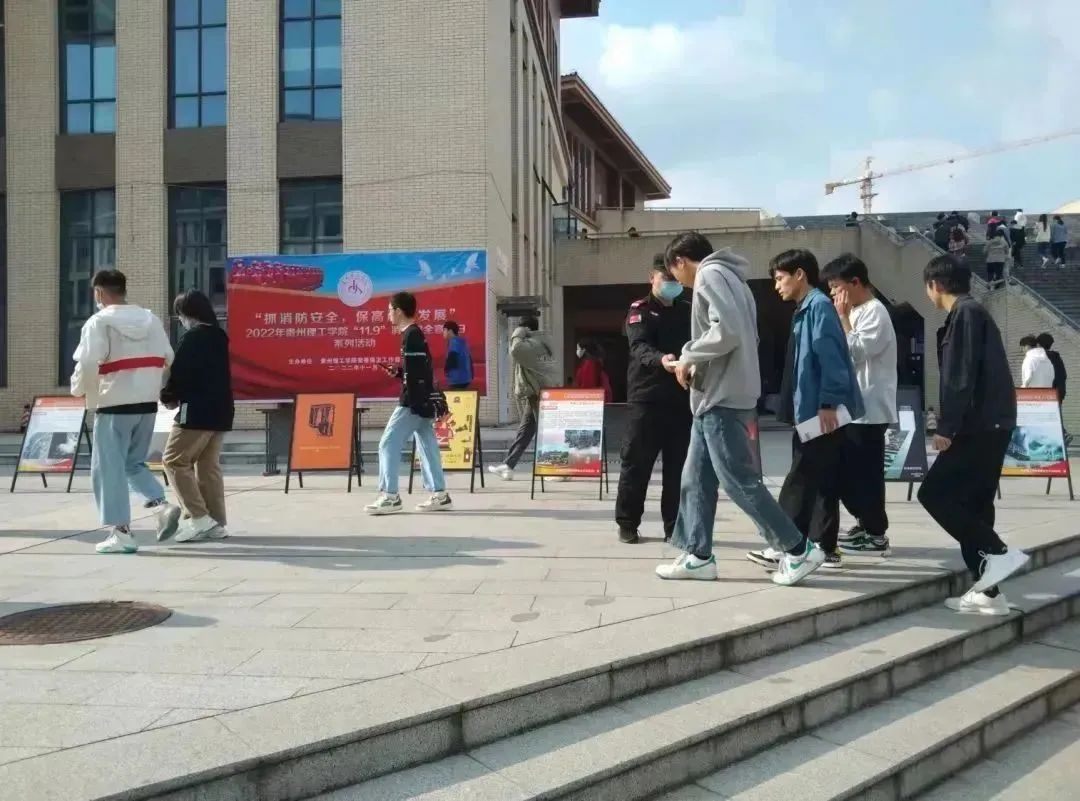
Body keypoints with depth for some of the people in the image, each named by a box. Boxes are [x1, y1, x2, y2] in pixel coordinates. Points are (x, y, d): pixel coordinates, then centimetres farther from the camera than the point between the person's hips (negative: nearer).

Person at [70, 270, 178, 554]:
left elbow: (88, 364, -17)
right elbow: (168, 359, 8)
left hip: (114, 405, -6)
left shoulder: (99, 321, -8)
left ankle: (121, 532, 3)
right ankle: (162, 505, 0)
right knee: (134, 462, 20)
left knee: (109, 468, 4)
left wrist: (79, 389, 1)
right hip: (147, 404, 6)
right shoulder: (151, 318, 9)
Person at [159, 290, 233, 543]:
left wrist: (168, 397, 5)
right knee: (209, 465, 12)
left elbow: (179, 373, -15)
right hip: (220, 411, 8)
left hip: (197, 412, -8)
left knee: (174, 461, 0)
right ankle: (216, 523, 12)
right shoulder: (219, 336, 14)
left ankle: (199, 517, -5)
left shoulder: (191, 338, -12)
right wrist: (178, 396, 13)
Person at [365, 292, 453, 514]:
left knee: (389, 444, -6)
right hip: (422, 401, 10)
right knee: (427, 446, 10)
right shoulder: (416, 335, 16)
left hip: (414, 402, -10)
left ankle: (390, 496, -5)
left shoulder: (411, 335, -14)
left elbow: (418, 373, -21)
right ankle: (440, 495, 13)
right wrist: (398, 371, 9)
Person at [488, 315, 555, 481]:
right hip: (532, 395, 10)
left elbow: (516, 349, -33)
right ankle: (508, 466, 20)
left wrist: (518, 335, -15)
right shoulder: (540, 343, 16)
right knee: (524, 430, 13)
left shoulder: (532, 344, -15)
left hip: (536, 395, -10)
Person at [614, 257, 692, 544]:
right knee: (636, 463, 1)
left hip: (682, 398, 4)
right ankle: (627, 523, 12)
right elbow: (640, 347, -16)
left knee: (679, 466, 5)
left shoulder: (689, 310, 15)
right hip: (646, 398, -3)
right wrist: (661, 359, -36)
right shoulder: (640, 310, 1)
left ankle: (674, 526, 13)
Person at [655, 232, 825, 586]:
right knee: (696, 478, 11)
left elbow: (727, 331, -23)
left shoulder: (710, 274, -9)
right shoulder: (727, 278, 21)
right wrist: (690, 363, 15)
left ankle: (800, 550, 1)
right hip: (717, 397, 10)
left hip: (723, 398, -10)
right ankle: (698, 555, 15)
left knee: (739, 481, -7)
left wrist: (688, 357, -10)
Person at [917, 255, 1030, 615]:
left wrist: (946, 427, -17)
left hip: (979, 426, -10)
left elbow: (960, 376, -18)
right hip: (990, 425, 10)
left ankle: (997, 552, -7)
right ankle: (987, 591, 11)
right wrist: (952, 424, 19)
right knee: (972, 502, 9)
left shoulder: (965, 313, -10)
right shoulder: (972, 312, 20)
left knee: (934, 494, -7)